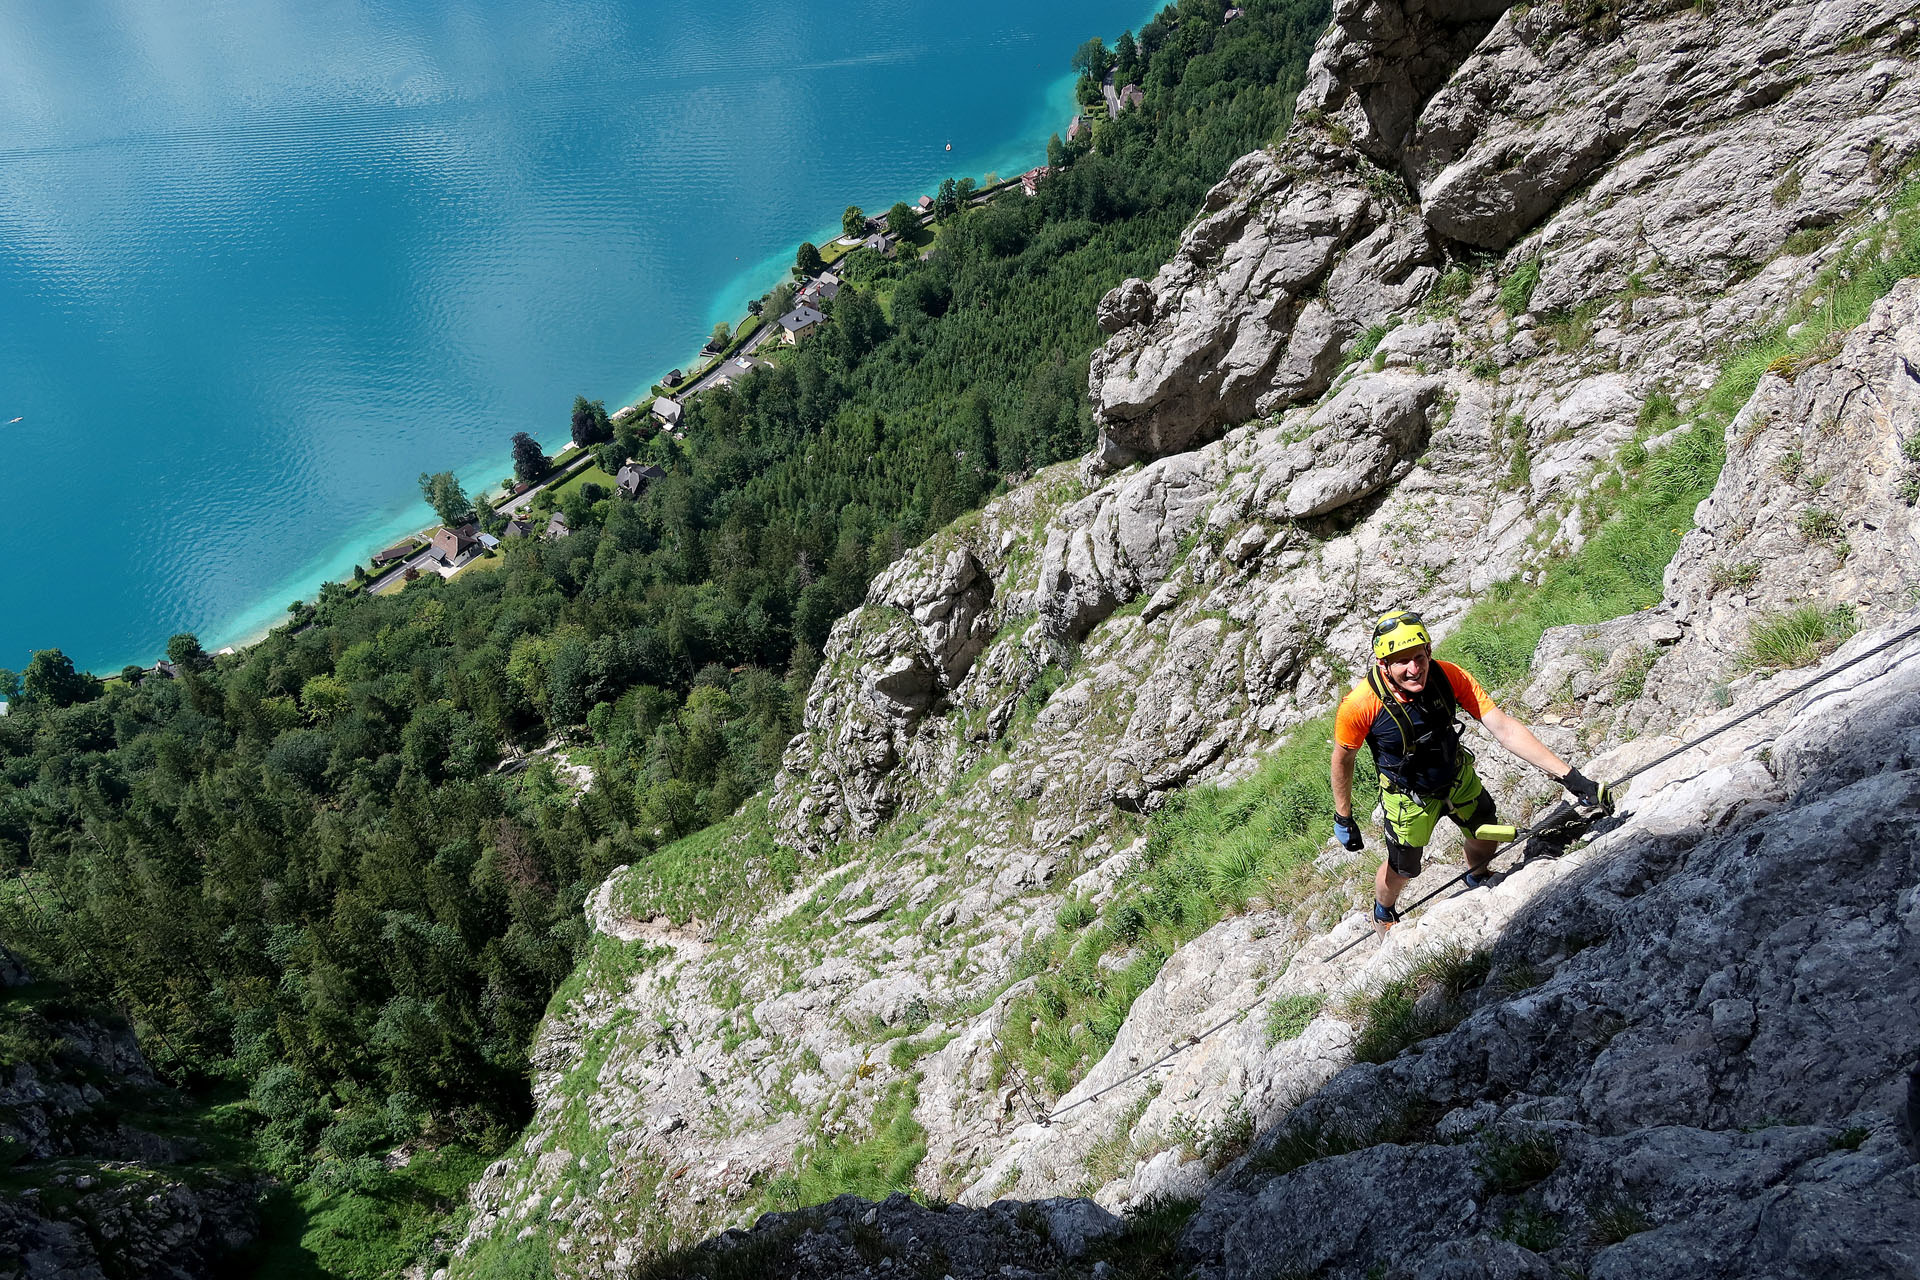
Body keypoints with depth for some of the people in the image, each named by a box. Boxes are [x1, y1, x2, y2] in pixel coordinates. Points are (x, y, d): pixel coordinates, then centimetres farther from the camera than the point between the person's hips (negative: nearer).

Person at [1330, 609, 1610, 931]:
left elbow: (1503, 728, -30)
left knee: (1487, 838, 21)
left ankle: (1476, 879, 59)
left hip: (1458, 777, 3)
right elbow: (1343, 759, -17)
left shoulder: (1448, 676, -30)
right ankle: (1383, 916, 49)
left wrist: (1570, 777, -35)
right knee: (1403, 869, 13)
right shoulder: (1359, 705, -36)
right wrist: (1343, 819, -8)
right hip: (1408, 794, -3)